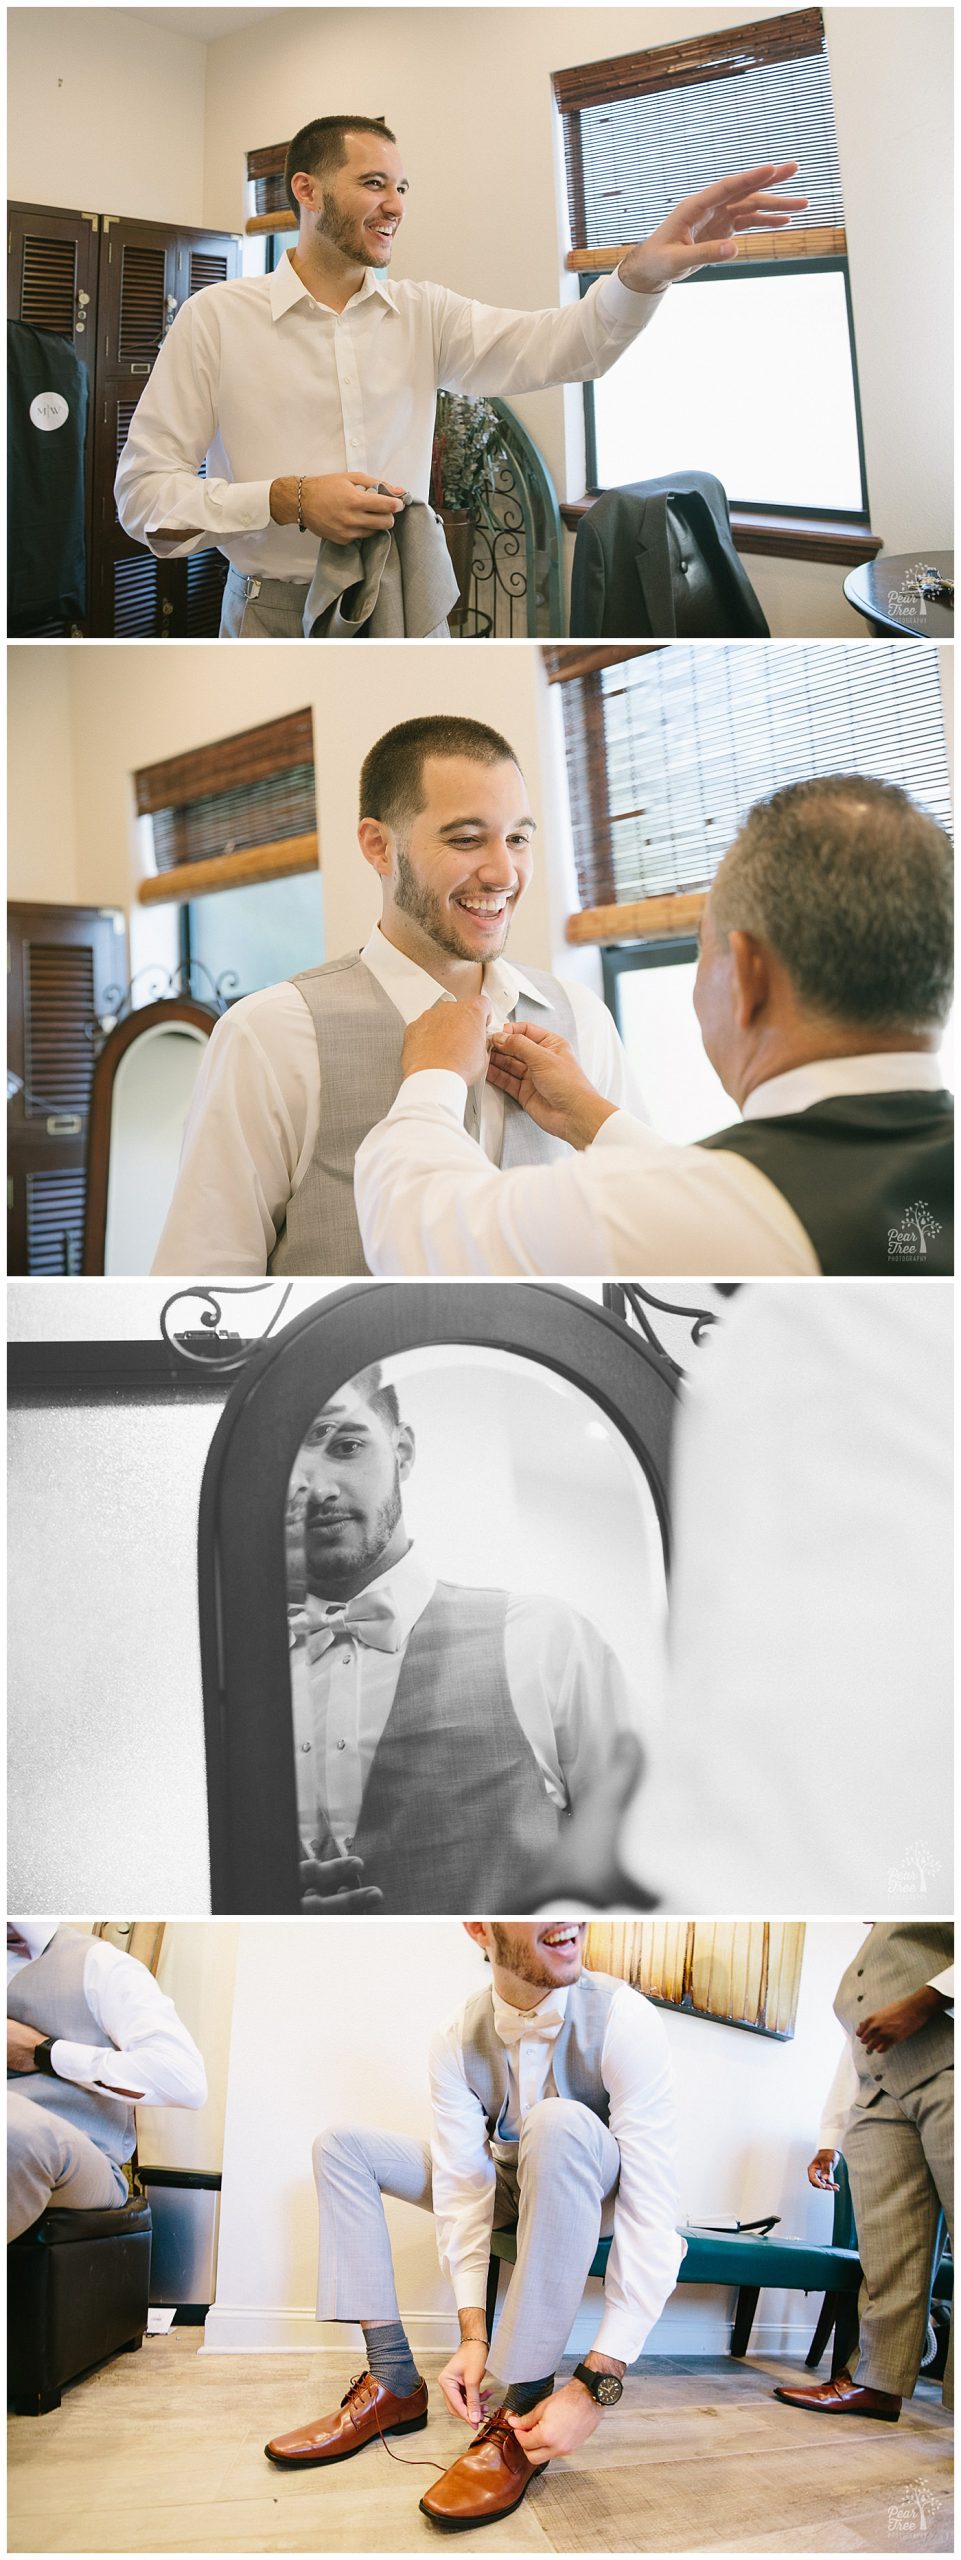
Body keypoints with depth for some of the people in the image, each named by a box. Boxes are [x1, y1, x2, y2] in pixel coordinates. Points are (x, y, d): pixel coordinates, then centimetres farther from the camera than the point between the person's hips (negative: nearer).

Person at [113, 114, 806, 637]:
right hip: (276, 613, -3)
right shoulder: (216, 318, -4)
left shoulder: (424, 315, 7)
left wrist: (647, 269, -29)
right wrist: (291, 501, -22)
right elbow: (143, 493, -9)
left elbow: (560, 346, -8)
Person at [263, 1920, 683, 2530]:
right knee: (343, 2145, -7)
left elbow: (654, 2212, -35)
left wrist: (596, 2387, -41)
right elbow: (462, 2183, -18)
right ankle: (394, 2383, -13)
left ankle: (522, 2413, -33)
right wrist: (473, 2333, -32)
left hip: (597, 2196, -5)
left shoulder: (621, 2020, -31)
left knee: (560, 2121, -37)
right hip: (507, 2188, 5)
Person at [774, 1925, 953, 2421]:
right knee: (884, 2260, -3)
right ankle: (878, 2385, -3)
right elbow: (852, 2056, 33)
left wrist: (922, 2002, -16)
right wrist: (828, 2141, 26)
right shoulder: (857, 1975, 35)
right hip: (879, 2104, 7)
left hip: (944, 2076, -7)